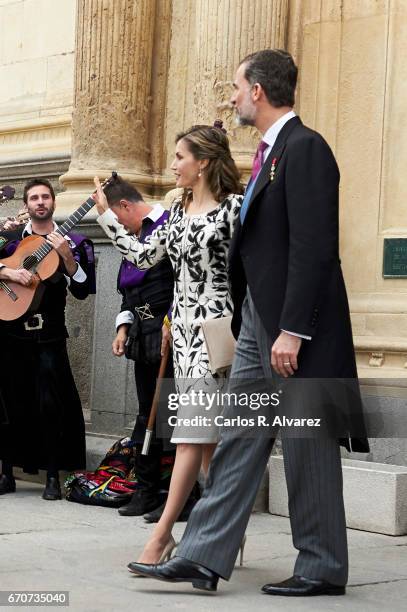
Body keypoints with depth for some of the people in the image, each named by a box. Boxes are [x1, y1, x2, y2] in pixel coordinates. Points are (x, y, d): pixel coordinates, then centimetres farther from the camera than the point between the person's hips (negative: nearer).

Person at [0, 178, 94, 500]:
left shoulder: (72, 242, 7)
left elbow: (82, 291, 0)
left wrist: (66, 256, -12)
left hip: (49, 335, -1)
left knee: (51, 405, -6)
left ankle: (53, 477, 2)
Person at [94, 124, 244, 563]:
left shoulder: (234, 206, -7)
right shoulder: (179, 209, 16)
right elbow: (144, 255, 17)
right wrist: (106, 215, 19)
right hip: (183, 325, 8)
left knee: (192, 429, -11)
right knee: (207, 435, 8)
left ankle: (163, 532, -11)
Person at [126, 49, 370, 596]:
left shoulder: (305, 148, -13)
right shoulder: (270, 151, 17)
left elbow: (313, 247, -20)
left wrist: (292, 330, -23)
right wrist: (253, 323, 18)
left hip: (293, 324, -10)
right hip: (257, 323, 10)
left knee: (307, 448, 0)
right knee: (237, 442, 8)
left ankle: (323, 569, 12)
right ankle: (202, 559, 12)